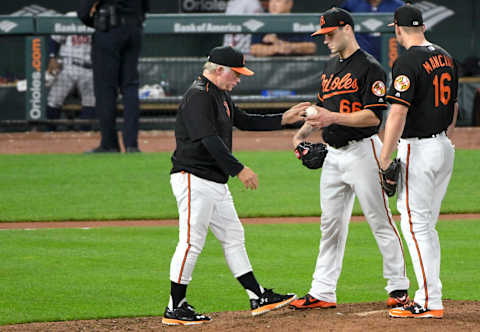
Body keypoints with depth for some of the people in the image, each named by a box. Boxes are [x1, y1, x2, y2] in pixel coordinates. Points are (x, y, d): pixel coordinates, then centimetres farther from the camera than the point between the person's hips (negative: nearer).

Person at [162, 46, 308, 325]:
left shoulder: (221, 95, 16)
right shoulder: (198, 96, -17)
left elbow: (243, 121, 25)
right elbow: (210, 139, -25)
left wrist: (284, 119, 18)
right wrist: (239, 169, -27)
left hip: (217, 182, 11)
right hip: (194, 179, -11)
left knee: (234, 237, 12)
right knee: (192, 242, -8)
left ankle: (258, 297, 17)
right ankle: (175, 308, -2)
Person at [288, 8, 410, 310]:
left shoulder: (369, 68, -10)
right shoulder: (331, 68, 16)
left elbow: (373, 116, -17)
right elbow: (322, 108, 23)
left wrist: (333, 118, -23)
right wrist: (303, 132, 6)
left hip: (362, 151, -8)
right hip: (333, 155, 8)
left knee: (381, 222, -3)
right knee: (331, 225, 8)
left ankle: (399, 287, 4)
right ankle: (323, 292, 10)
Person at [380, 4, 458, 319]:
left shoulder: (408, 62, -15)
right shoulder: (446, 57, 11)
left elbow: (398, 114, -21)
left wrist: (384, 160, -21)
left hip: (418, 149, -8)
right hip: (445, 149, 8)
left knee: (415, 225, -5)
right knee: (426, 227, 15)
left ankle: (429, 302, -7)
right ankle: (430, 295, 17)